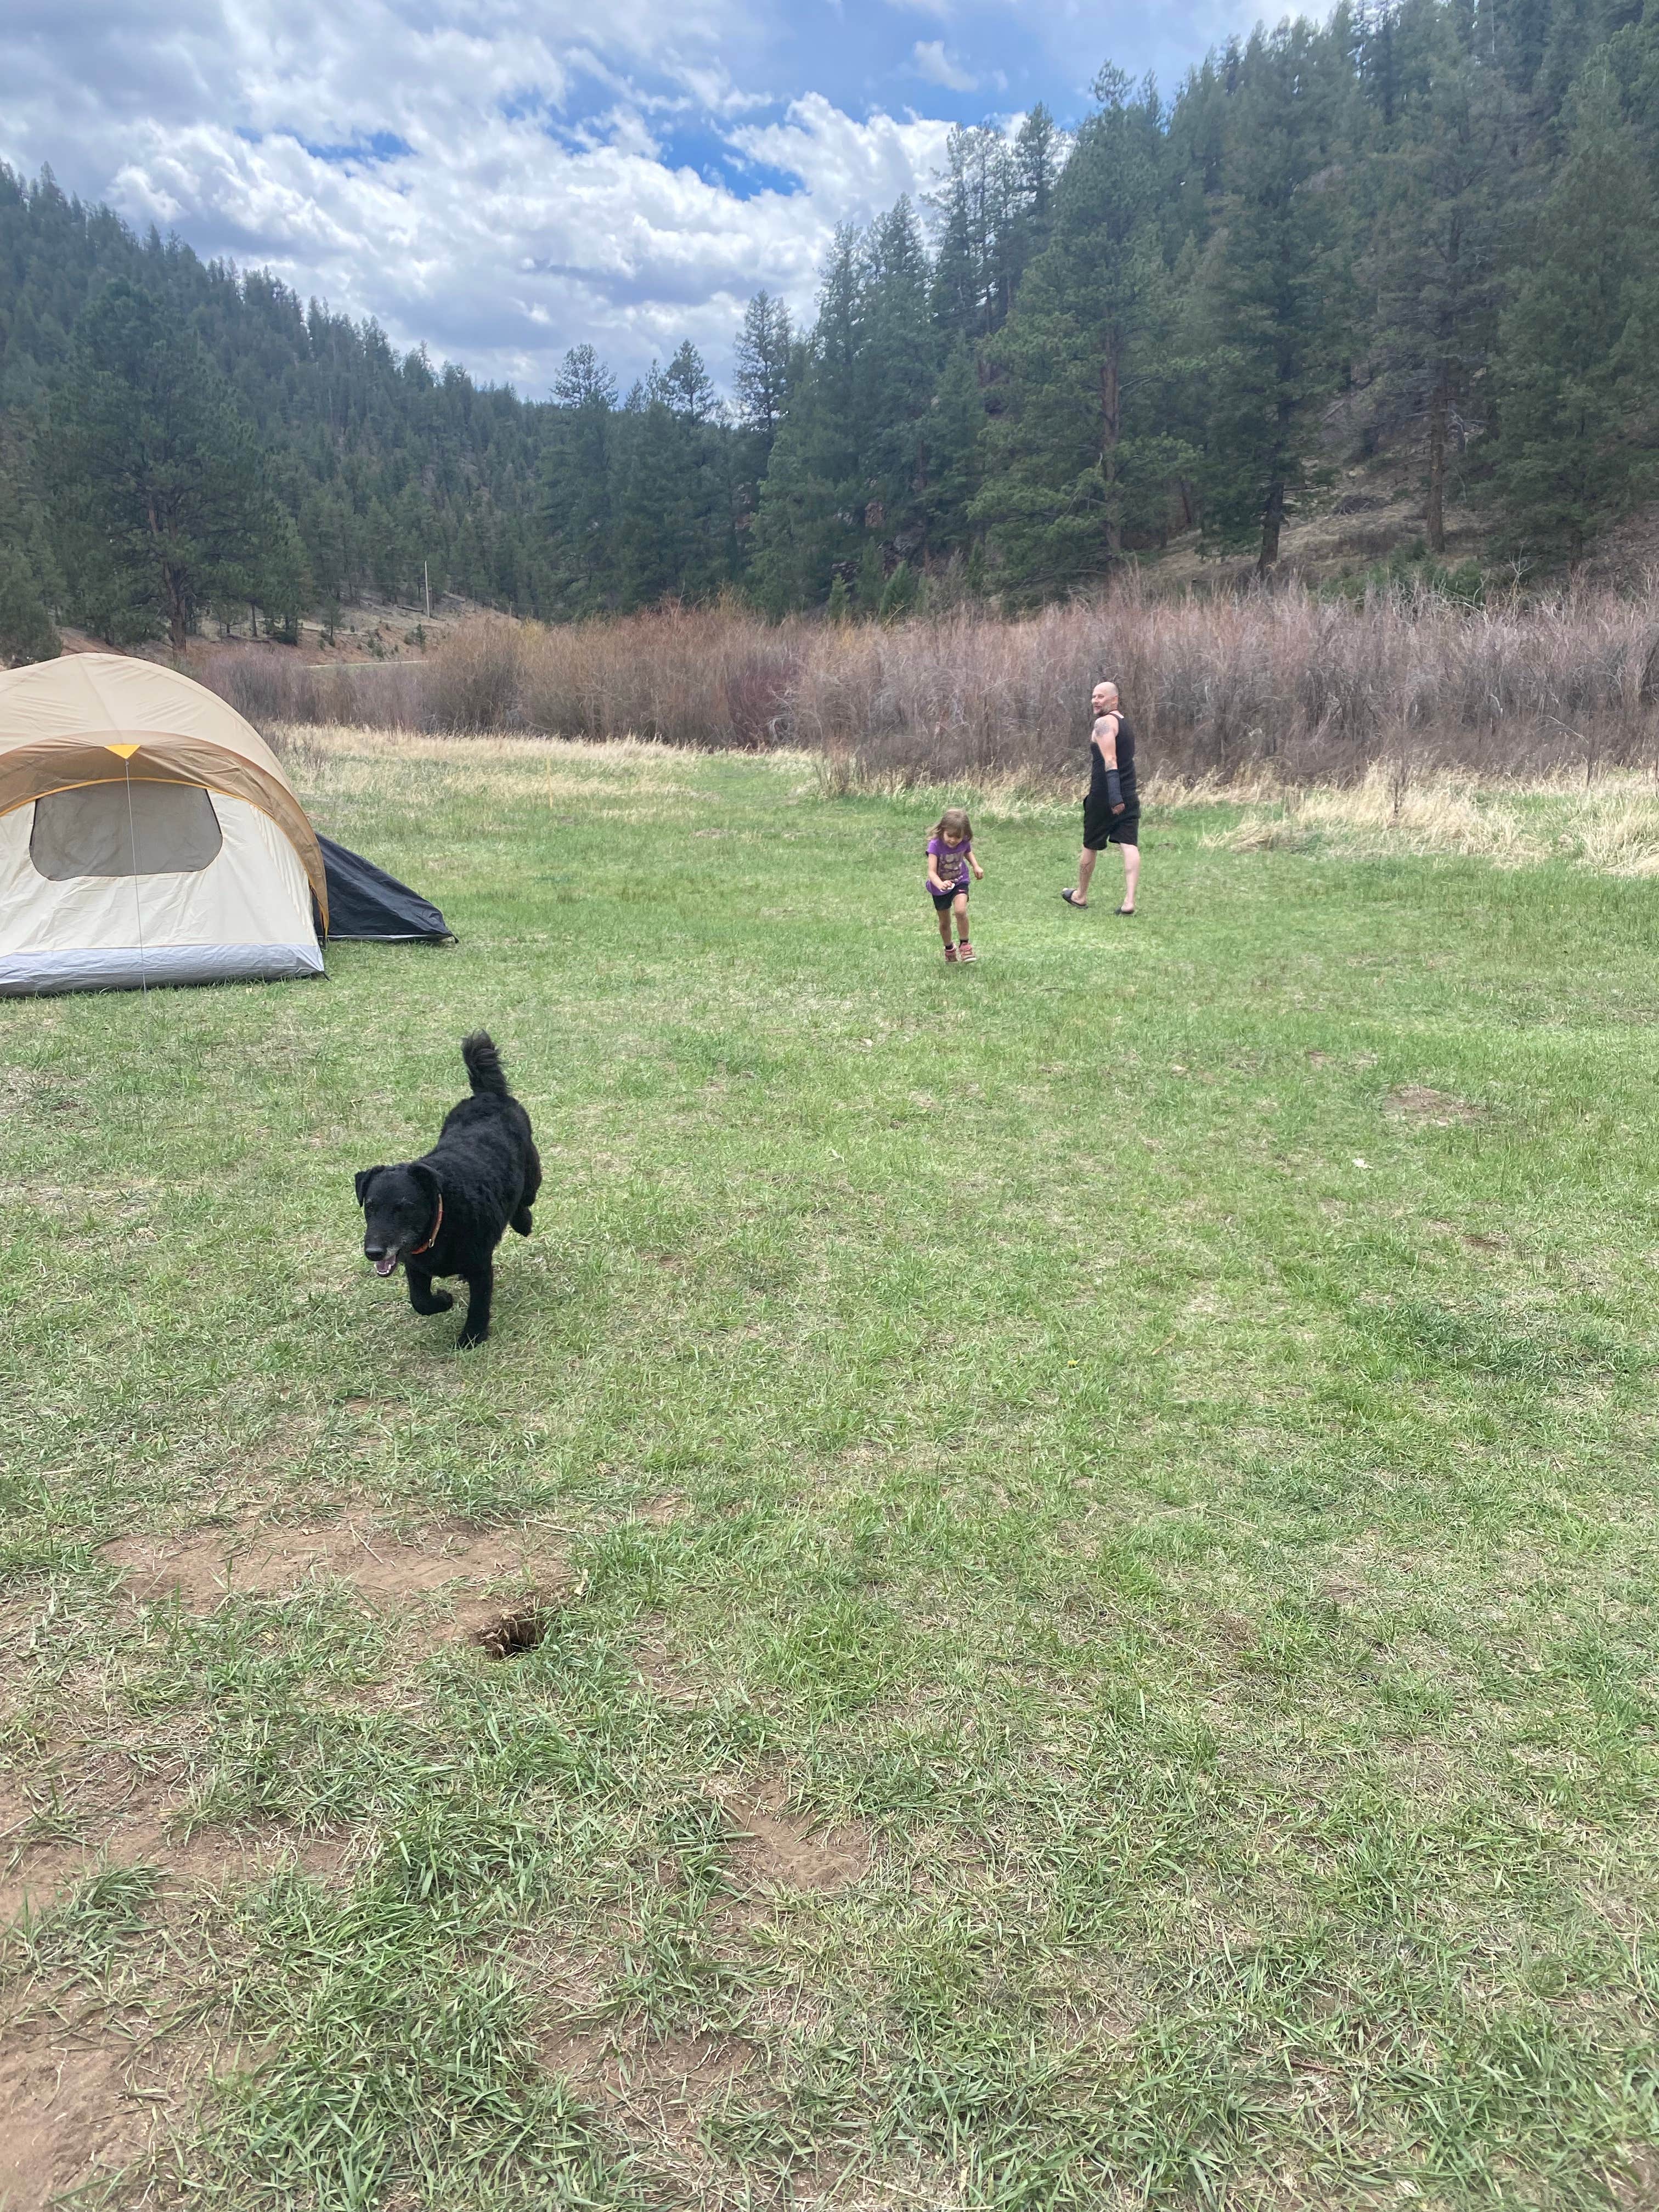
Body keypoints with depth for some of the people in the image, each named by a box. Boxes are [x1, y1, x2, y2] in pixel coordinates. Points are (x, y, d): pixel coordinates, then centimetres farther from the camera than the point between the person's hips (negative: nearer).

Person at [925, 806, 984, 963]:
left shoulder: (965, 843, -15)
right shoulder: (935, 845, -28)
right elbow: (931, 872, -35)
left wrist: (976, 866, -3)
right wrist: (940, 884, -54)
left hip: (960, 881, 1)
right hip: (940, 888, -1)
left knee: (960, 911, -26)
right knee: (944, 923, 14)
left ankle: (964, 944, -5)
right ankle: (949, 949, 42)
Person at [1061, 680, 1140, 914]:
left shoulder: (1104, 723, -12)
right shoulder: (1125, 722, 17)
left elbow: (1110, 761, -23)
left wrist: (1114, 797, -29)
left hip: (1104, 797, -7)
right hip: (1129, 797, 7)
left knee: (1090, 846, 10)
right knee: (1130, 846, -4)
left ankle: (1080, 895, 26)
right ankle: (1129, 901, -13)